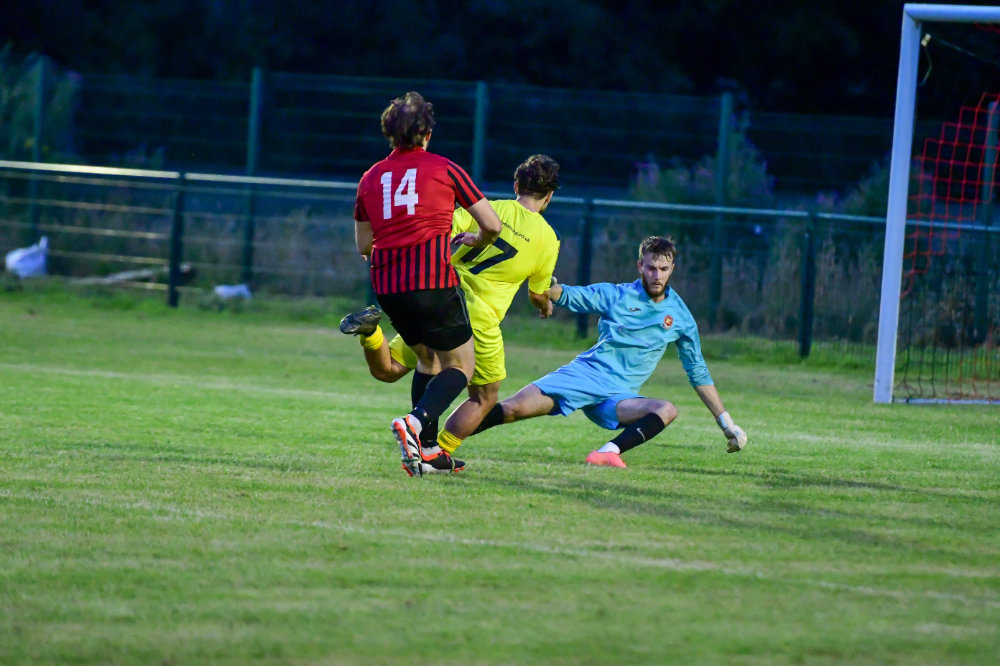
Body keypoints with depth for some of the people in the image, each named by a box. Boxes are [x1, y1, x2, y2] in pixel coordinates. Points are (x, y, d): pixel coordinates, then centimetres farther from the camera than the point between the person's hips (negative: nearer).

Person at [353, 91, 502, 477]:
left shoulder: (371, 177, 13)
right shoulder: (444, 169, 1)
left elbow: (363, 245, 21)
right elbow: (492, 225, 3)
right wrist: (476, 242, 26)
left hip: (387, 285, 5)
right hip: (433, 282, -5)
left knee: (428, 358, 24)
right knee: (461, 365, 6)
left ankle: (426, 450, 15)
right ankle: (415, 422, -22)